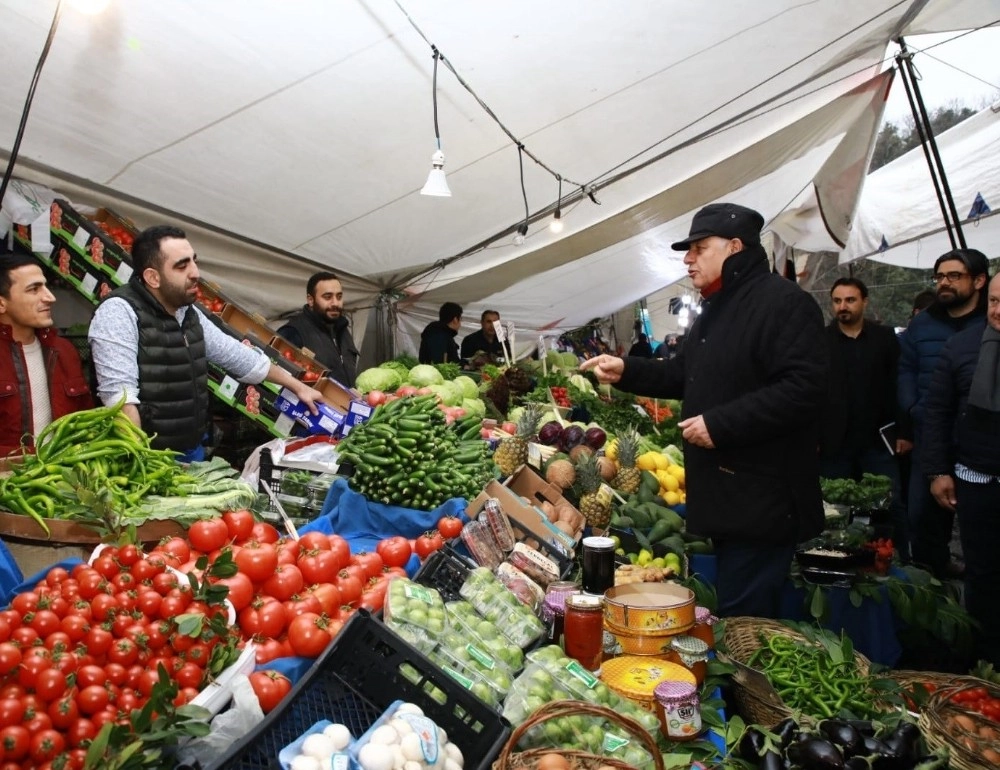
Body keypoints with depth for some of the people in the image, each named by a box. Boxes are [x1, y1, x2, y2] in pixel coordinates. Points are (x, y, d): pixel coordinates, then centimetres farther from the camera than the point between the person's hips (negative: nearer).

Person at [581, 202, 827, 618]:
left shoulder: (784, 302, -15)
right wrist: (627, 371, 11)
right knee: (731, 604, 20)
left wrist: (720, 425, -24)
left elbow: (803, 388, -25)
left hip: (762, 502, -10)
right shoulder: (718, 309, 18)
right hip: (725, 496, 10)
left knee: (742, 619, -4)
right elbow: (684, 374, 25)